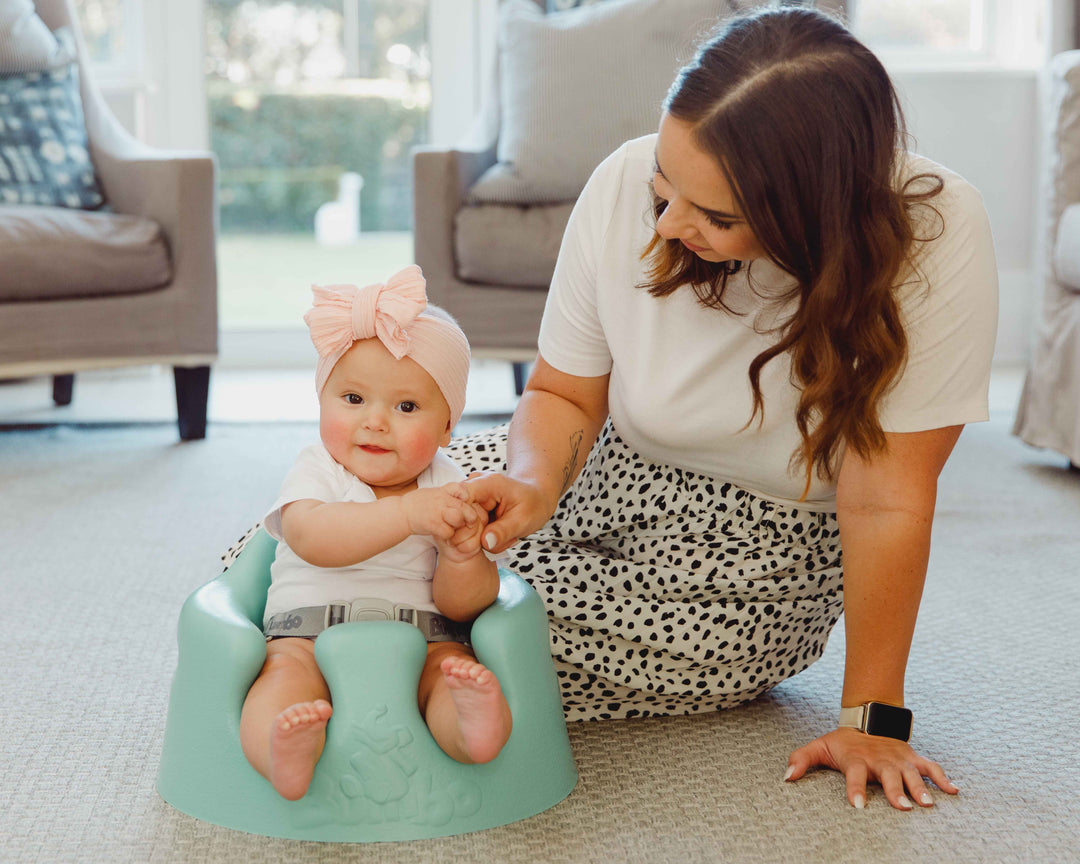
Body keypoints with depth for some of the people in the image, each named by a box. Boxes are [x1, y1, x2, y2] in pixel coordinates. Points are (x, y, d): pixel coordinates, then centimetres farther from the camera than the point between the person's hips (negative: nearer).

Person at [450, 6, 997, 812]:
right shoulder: (627, 185, -20)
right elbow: (564, 393, -5)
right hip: (614, 477, 3)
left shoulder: (933, 238, -30)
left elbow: (886, 503, -24)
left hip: (754, 563, -3)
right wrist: (536, 483, -27)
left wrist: (872, 717, -19)